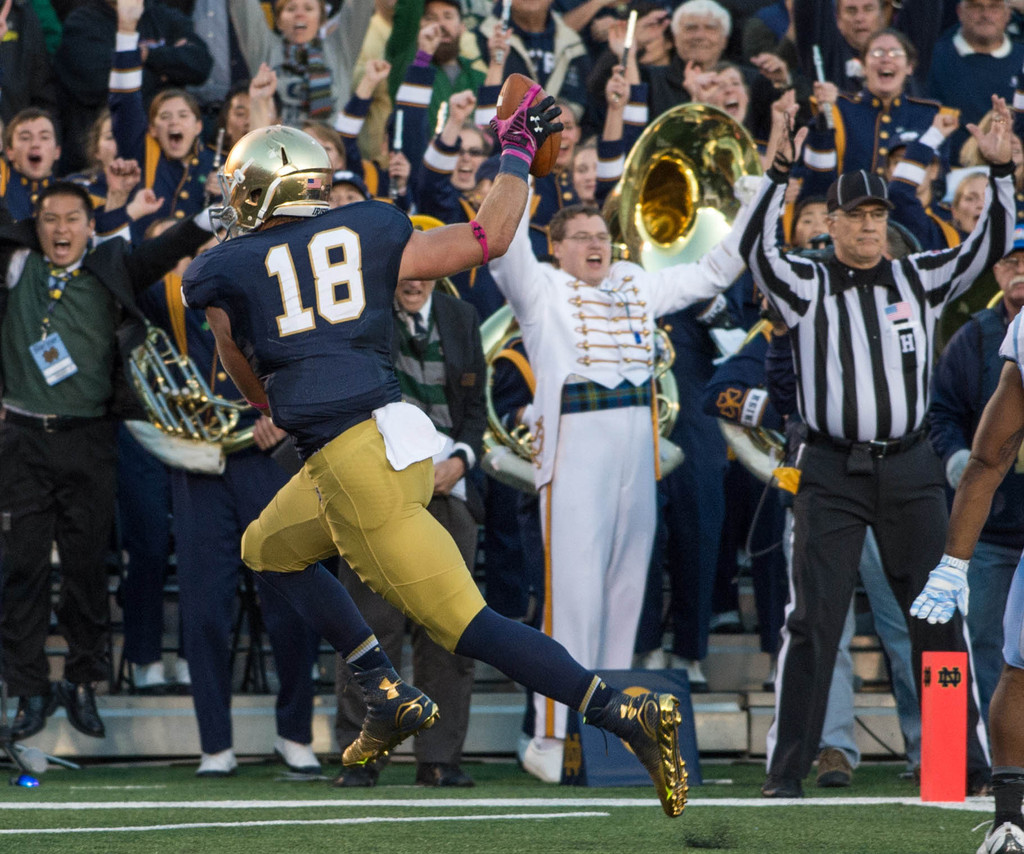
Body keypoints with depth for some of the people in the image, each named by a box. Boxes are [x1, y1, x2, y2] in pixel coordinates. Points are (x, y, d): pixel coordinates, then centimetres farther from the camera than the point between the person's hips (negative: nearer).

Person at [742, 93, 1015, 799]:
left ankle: (970, 763, 9)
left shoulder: (919, 280, 9)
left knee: (939, 615, 3)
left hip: (910, 469, 2)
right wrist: (780, 171, -27)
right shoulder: (807, 285, 2)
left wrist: (1002, 170, -13)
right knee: (813, 620, -3)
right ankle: (786, 769, 1)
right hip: (831, 472, -2)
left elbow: (990, 246, 0)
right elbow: (757, 248, -16)